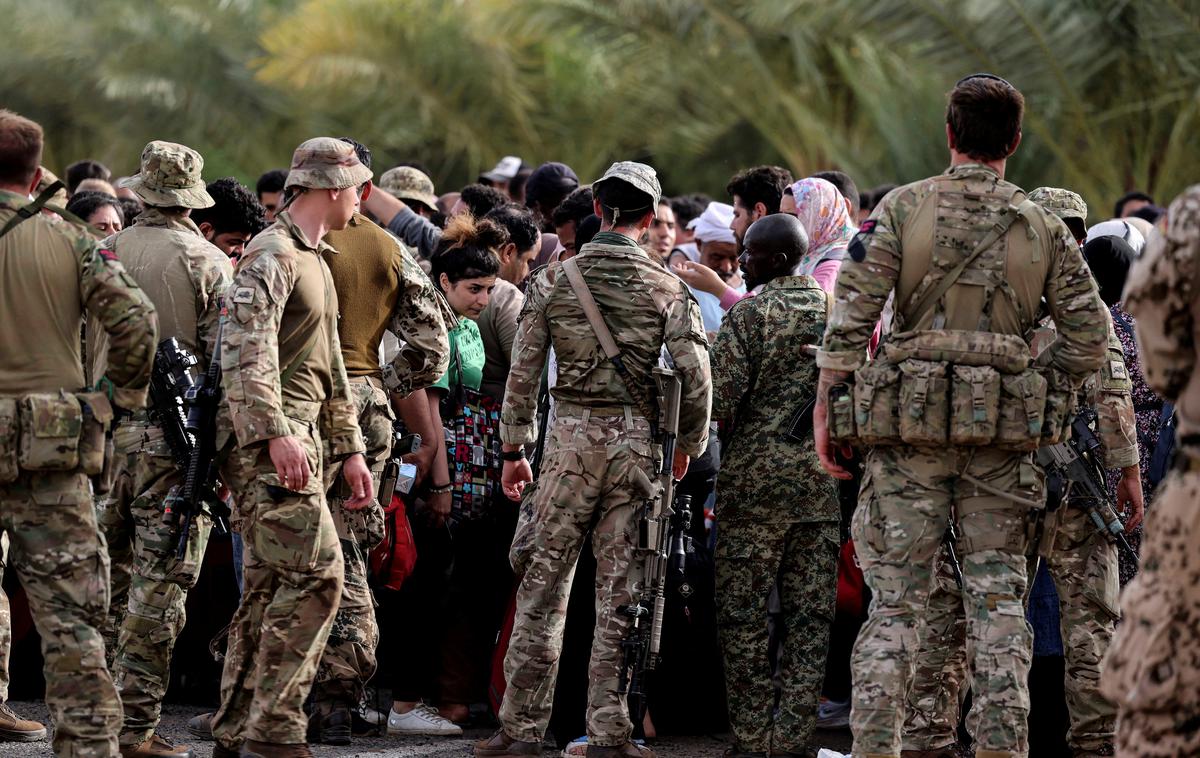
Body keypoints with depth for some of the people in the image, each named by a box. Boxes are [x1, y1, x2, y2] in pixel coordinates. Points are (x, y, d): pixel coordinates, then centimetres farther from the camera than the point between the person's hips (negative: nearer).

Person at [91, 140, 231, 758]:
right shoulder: (208, 264, -5)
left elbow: (78, 347, 9)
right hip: (176, 433, -4)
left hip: (107, 427, 4)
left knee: (107, 574, 13)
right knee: (158, 584, -2)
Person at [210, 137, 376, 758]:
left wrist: (348, 448, 26)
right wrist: (276, 433, -30)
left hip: (298, 444, 10)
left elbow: (329, 366, 30)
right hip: (270, 445, -10)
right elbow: (246, 351, -22)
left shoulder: (313, 260, 23)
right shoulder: (272, 255, -10)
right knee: (315, 575, -15)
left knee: (270, 588, 10)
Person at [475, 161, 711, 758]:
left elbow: (523, 372, 2)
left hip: (573, 438, 0)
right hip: (638, 441, 0)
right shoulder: (666, 288, -1)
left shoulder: (553, 281, 1)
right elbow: (695, 379, -4)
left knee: (544, 585, 5)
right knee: (620, 593, 4)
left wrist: (514, 450, 10)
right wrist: (686, 447, 11)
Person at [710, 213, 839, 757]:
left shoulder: (748, 314, -8)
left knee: (743, 613, 3)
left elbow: (721, 401, -12)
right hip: (822, 480, 4)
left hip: (755, 474, -4)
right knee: (809, 616, 5)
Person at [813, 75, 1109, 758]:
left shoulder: (904, 208, 0)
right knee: (999, 597, 7)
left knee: (896, 598, 1)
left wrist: (827, 405, -1)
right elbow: (1089, 337, 5)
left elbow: (851, 316, -6)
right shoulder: (1043, 227, 6)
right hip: (1003, 436, 1)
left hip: (911, 422, -1)